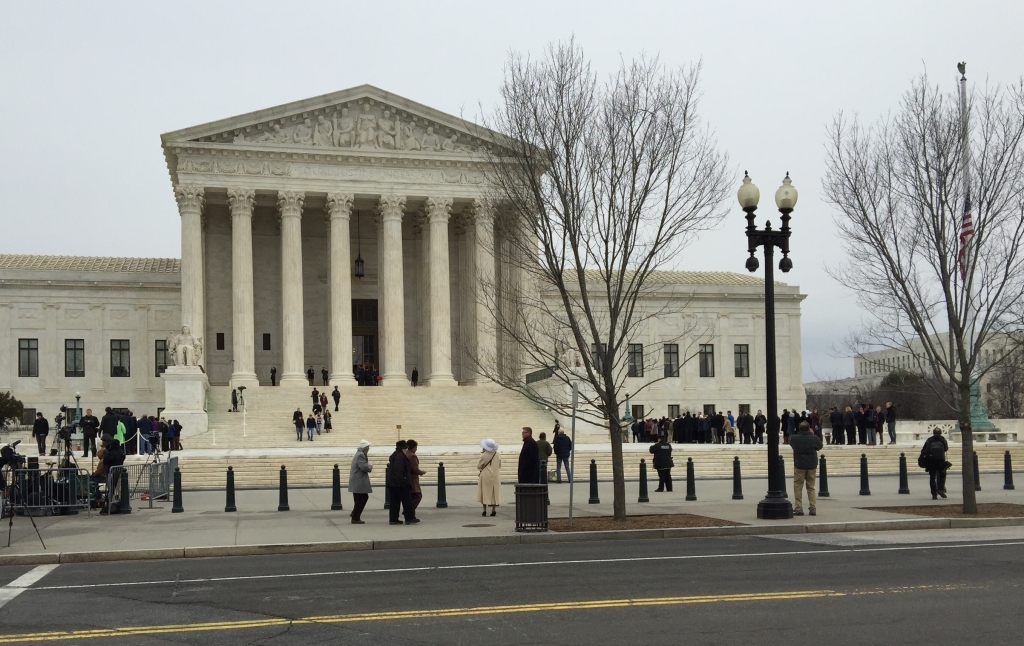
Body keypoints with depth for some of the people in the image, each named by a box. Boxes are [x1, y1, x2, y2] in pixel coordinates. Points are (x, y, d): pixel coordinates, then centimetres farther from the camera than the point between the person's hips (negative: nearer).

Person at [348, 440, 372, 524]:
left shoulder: (360, 454, 15)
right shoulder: (360, 455, -18)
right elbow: (364, 467, -26)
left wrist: (368, 466, 6)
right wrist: (370, 467, -7)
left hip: (359, 482, 11)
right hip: (358, 482, -11)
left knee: (364, 497, 17)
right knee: (359, 500, -3)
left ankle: (354, 514, 22)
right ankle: (355, 518, 4)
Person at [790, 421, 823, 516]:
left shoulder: (794, 438, -11)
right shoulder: (815, 438, -8)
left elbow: (790, 442, 11)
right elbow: (819, 447, 11)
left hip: (799, 466, -2)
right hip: (812, 465, 2)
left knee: (798, 488, 6)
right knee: (811, 487, 12)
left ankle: (798, 508, 2)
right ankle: (813, 508, 8)